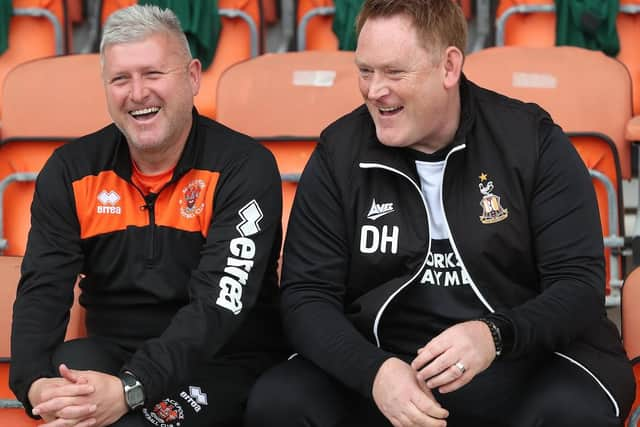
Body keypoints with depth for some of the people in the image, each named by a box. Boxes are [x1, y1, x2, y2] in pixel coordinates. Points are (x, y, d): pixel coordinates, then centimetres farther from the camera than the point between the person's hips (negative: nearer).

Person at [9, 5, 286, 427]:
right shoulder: (70, 171, 3)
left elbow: (220, 302, -20)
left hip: (222, 363, -3)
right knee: (66, 363, -31)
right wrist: (36, 383, -26)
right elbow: (42, 290, -4)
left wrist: (130, 389, -33)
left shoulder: (244, 167, -10)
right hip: (112, 354, 3)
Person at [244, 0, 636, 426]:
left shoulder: (534, 142, -4)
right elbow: (307, 294, -3)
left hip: (526, 364, -2)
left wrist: (495, 336, -28)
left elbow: (580, 285, -7)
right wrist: (374, 371, -23)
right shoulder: (338, 153, 1)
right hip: (383, 362, 2)